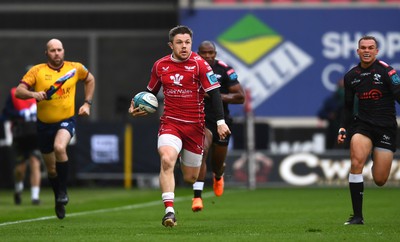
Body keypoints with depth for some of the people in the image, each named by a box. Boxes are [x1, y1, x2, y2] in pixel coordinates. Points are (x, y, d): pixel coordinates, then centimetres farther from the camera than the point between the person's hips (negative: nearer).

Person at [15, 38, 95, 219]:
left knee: (59, 147, -33)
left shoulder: (75, 68, -2)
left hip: (66, 120, -1)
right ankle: (59, 202, 34)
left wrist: (87, 103, 10)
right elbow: (19, 91, -14)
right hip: (44, 124, 1)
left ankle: (63, 190, -16)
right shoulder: (37, 71, -7)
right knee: (51, 169, 11)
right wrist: (33, 94, -34)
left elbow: (90, 80, 19)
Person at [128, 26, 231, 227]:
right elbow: (151, 92, 19)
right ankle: (169, 211, -28)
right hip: (170, 122, 1)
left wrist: (220, 122, -15)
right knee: (166, 160, -28)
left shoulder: (200, 64, -6)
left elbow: (214, 93, -7)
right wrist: (138, 108, 1)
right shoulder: (160, 66, 4)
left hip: (194, 125, -1)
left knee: (190, 178, 7)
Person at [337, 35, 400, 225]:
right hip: (363, 125, 3)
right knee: (356, 162, -25)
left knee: (380, 180, -5)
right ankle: (357, 215, -19)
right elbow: (348, 107, 17)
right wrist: (343, 130, 7)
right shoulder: (350, 76, 7)